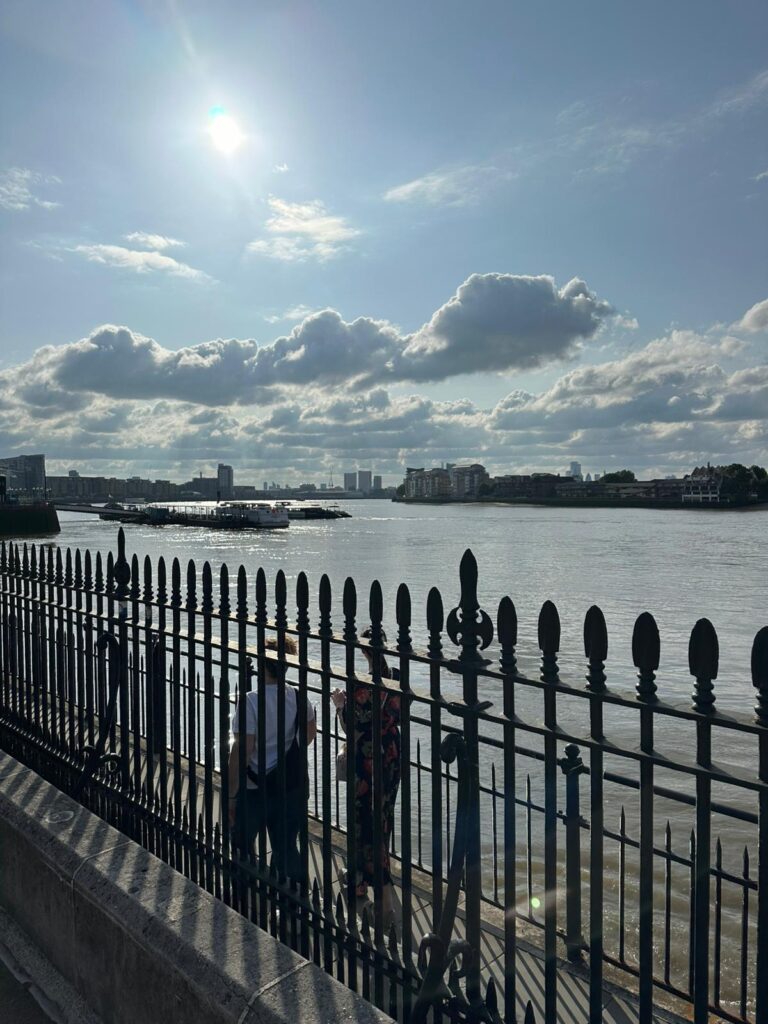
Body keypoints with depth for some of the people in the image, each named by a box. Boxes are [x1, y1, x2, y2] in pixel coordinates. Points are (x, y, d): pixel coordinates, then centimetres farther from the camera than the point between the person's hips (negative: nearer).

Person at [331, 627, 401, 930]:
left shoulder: (361, 688, -23)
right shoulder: (397, 678, -2)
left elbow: (351, 729, -17)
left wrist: (340, 706, 0)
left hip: (366, 761, -7)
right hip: (392, 757, 8)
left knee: (367, 825, 0)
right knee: (383, 818, 20)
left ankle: (387, 898, -4)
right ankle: (363, 880, 39)